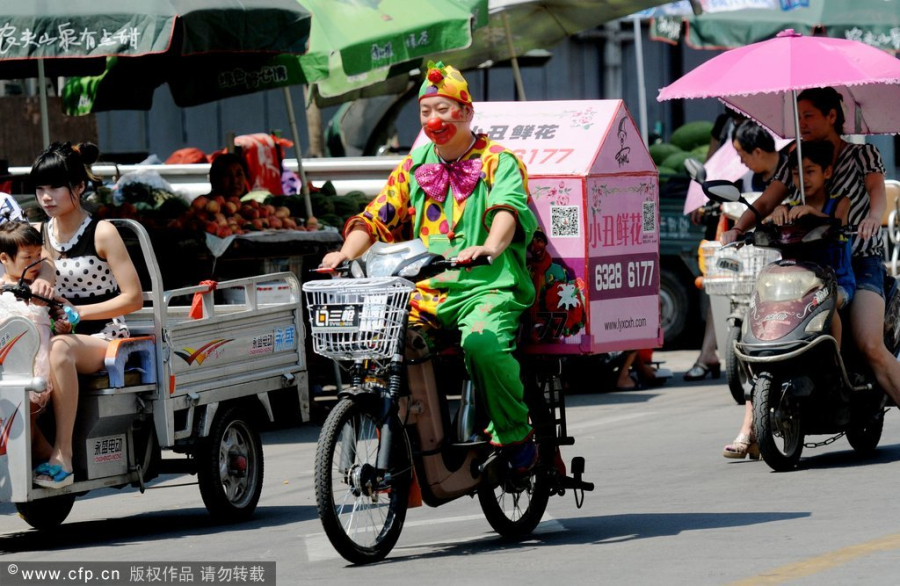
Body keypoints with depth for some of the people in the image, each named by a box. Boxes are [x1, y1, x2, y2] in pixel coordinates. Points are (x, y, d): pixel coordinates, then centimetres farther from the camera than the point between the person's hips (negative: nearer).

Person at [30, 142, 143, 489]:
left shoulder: (102, 233, -3)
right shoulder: (41, 235, 13)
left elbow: (133, 298, -7)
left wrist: (77, 312, -15)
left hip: (105, 339, -5)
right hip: (62, 333, 5)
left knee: (60, 348, -40)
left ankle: (62, 455, -42)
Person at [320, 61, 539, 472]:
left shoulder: (497, 162, 2)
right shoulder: (413, 167, 18)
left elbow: (508, 208, -18)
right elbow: (376, 218, 12)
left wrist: (490, 246, -40)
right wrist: (346, 253, -9)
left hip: (487, 288, -5)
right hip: (424, 291, 5)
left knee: (482, 346, -35)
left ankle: (515, 437, -13)